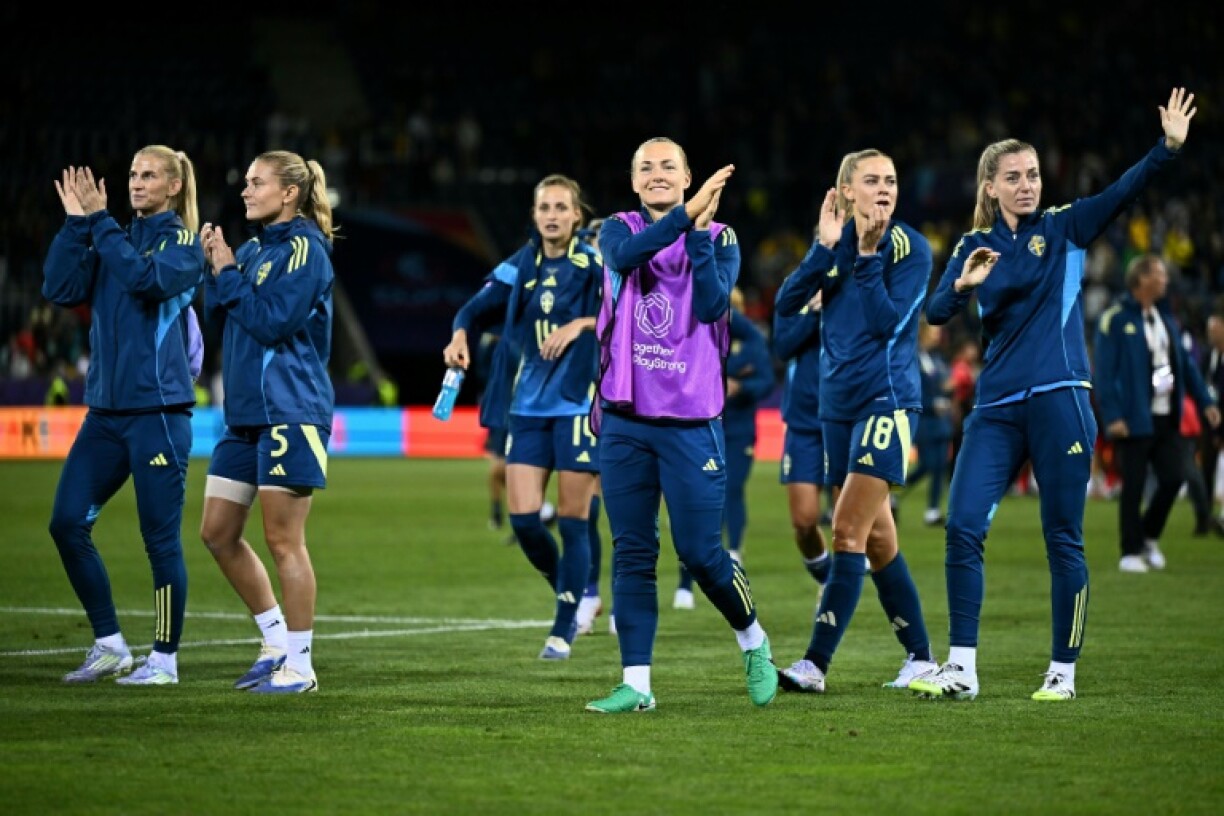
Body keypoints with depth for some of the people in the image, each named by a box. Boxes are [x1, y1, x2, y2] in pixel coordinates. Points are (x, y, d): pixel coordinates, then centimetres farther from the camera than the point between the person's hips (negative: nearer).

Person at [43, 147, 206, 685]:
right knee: (67, 523, 1)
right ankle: (109, 645, 12)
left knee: (160, 537, -3)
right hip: (106, 409, 6)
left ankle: (165, 658, 8)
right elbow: (61, 289, 1)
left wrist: (100, 222, -16)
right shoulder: (115, 241, 13)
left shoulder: (183, 243, -2)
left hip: (158, 409, -6)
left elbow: (146, 277, -22)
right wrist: (76, 223, -5)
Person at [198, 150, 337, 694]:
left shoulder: (305, 248, -10)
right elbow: (219, 318, 14)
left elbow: (271, 321, -19)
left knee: (283, 541, -5)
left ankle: (299, 665, 3)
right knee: (218, 533, 9)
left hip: (290, 412, -9)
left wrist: (229, 274, -11)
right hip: (245, 410, 9)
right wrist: (217, 268, 0)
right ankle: (276, 641, 21)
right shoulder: (253, 248, 14)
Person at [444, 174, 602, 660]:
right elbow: (476, 308, 12)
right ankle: (569, 595, 23)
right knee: (522, 517, -2)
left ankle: (564, 629, 11)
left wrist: (583, 324, -24)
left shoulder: (594, 264, -6)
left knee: (572, 522, -1)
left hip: (580, 404, -4)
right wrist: (460, 334, -8)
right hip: (528, 406, 4)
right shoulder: (520, 268, 7)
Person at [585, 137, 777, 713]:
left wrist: (699, 232, -17)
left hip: (690, 421, -2)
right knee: (632, 553, 2)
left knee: (700, 552, -3)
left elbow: (712, 304, -14)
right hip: (624, 421, 2)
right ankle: (636, 684, 5)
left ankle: (754, 643, 22)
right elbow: (624, 255, -18)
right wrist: (685, 214, -28)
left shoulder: (718, 238, 3)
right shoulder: (619, 230, 7)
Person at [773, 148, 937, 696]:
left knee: (849, 531, -13)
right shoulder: (836, 242, 8)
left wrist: (868, 254, -19)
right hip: (838, 404, 6)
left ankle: (816, 664, -14)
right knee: (876, 537, 10)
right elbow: (786, 304, -4)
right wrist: (825, 248, -16)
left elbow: (888, 321, -17)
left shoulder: (909, 248, -7)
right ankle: (920, 656, 20)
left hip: (887, 399, -6)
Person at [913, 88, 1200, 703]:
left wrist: (1168, 147, -26)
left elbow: (1122, 192, -11)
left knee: (1063, 539, 0)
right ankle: (961, 670, -1)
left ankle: (1063, 672, 10)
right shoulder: (975, 247, 10)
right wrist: (962, 285, -22)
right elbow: (935, 312, -1)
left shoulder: (1064, 228, 3)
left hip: (1059, 400, -3)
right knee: (962, 527, -7)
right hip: (996, 408, 3)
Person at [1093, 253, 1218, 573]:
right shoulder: (1116, 319, -9)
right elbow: (1103, 370, -12)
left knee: (1174, 476, 2)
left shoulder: (1166, 317, 13)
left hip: (1167, 418, 6)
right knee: (1133, 487, 0)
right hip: (1135, 421, -6)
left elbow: (1186, 363, 18)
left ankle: (1149, 535, 23)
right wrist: (1112, 416, -19)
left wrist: (1204, 401, 12)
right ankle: (1131, 552, 10)